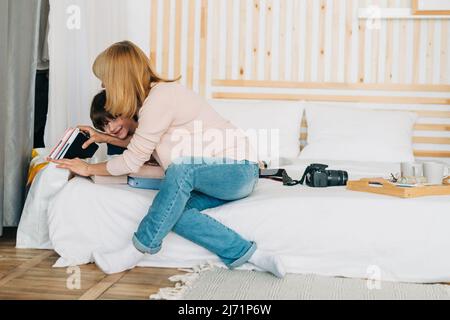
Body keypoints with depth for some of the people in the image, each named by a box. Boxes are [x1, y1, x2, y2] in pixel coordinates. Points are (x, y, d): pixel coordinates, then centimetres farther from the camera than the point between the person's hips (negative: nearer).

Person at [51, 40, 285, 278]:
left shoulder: (160, 98, -18)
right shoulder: (154, 94, 10)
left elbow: (132, 162, -13)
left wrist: (89, 169, 1)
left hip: (238, 170, -9)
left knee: (182, 168, -35)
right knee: (173, 211, -16)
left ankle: (138, 250, -23)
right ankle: (247, 254, -20)